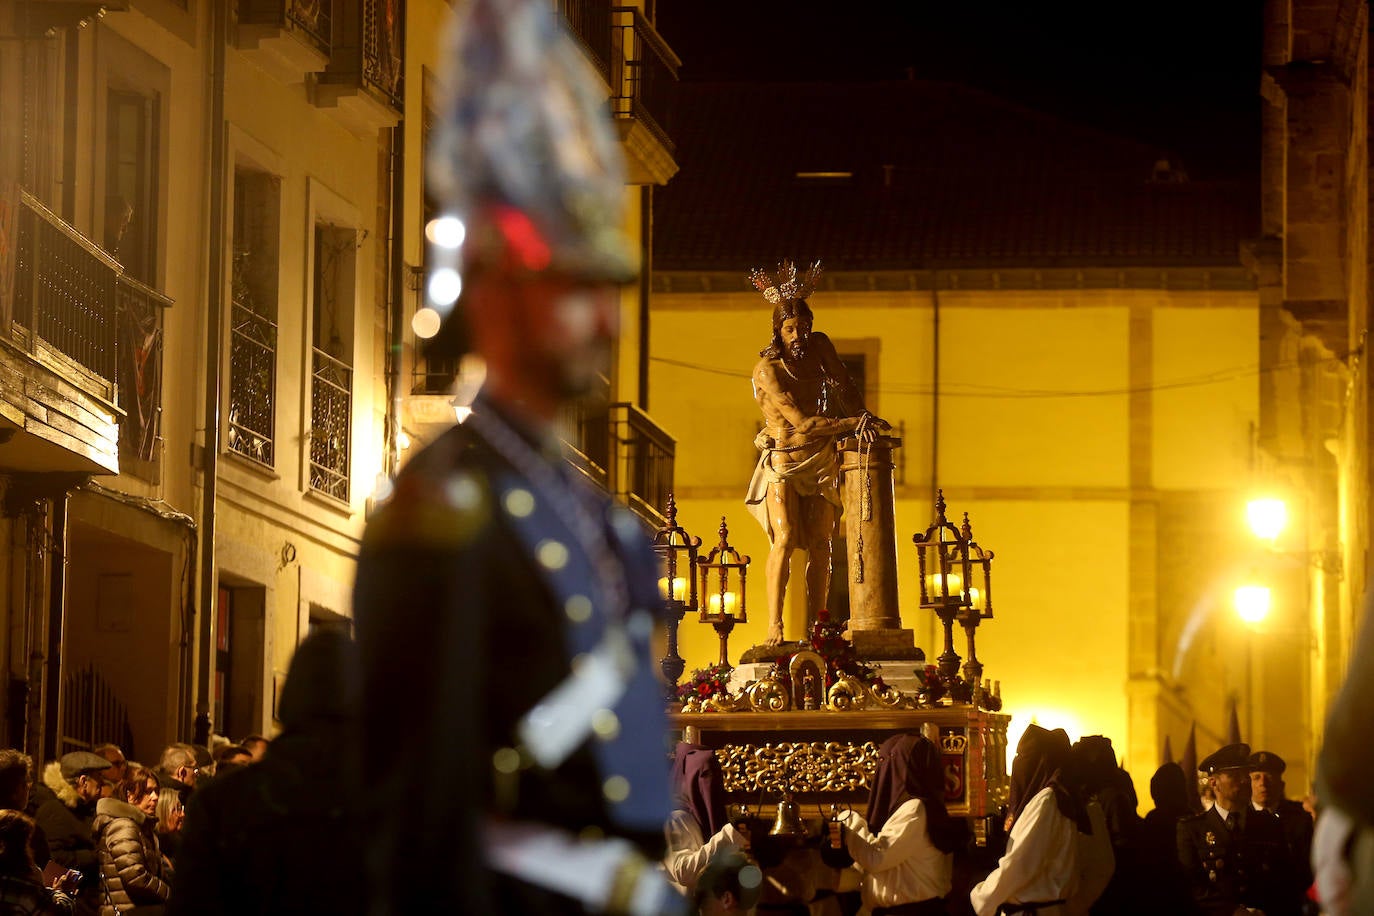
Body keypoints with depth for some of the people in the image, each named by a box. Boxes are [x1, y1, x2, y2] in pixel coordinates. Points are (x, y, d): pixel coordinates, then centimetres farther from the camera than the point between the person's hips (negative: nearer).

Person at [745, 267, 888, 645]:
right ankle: (775, 627, -22)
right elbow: (801, 422, -23)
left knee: (820, 543, -2)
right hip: (784, 460, -5)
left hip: (821, 458, 5)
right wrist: (853, 423, -27)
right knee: (785, 539, -18)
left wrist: (863, 416, -18)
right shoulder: (766, 369, -17)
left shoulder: (819, 346, 0)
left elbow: (843, 386, 2)